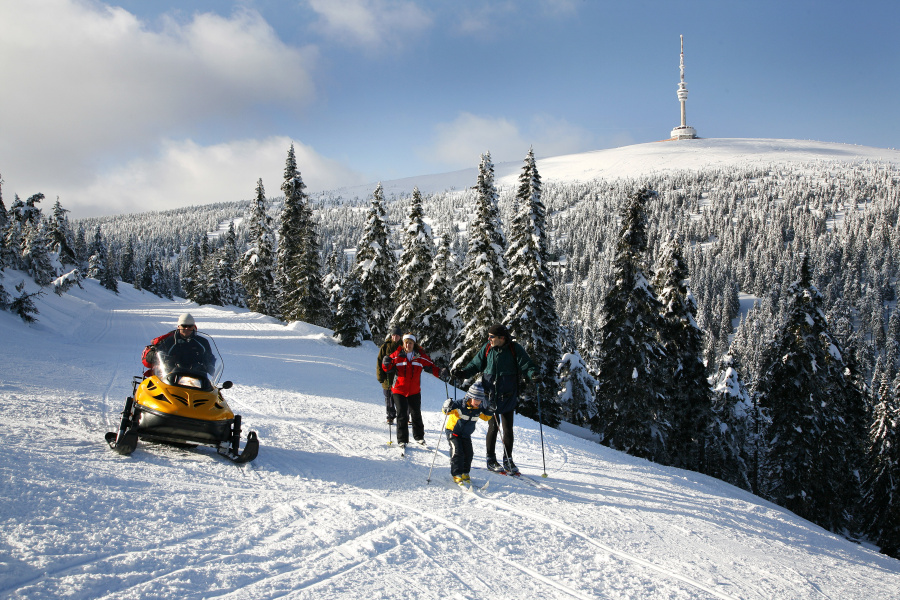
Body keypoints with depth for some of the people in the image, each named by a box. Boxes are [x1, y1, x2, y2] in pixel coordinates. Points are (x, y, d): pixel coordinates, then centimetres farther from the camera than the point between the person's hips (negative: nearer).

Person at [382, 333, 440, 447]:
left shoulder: (420, 356, 1)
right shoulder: (397, 355, -2)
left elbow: (431, 367, 2)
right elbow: (388, 369, 2)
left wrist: (440, 372, -15)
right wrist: (386, 363, -20)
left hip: (415, 391, 2)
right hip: (399, 390, -1)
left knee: (416, 414, 10)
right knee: (402, 415, -3)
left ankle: (419, 436, 27)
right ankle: (402, 440, 6)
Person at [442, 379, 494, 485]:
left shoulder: (479, 409, -5)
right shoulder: (459, 405, -24)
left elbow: (485, 417, 13)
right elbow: (446, 411, -26)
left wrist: (490, 412, -4)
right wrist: (447, 408, -48)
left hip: (466, 435, 6)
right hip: (453, 432, -6)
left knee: (469, 453, 1)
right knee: (457, 452, -16)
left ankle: (465, 473, 18)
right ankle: (457, 474, -9)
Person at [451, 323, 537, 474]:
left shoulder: (515, 349, -4)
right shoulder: (487, 348, 2)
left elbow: (526, 364, -7)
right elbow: (475, 364, 9)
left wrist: (532, 373, -28)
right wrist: (462, 373, -5)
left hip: (508, 396, 0)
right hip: (491, 395, 0)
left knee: (508, 429, 4)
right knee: (493, 426, 0)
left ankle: (508, 460, 17)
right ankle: (491, 459, 12)